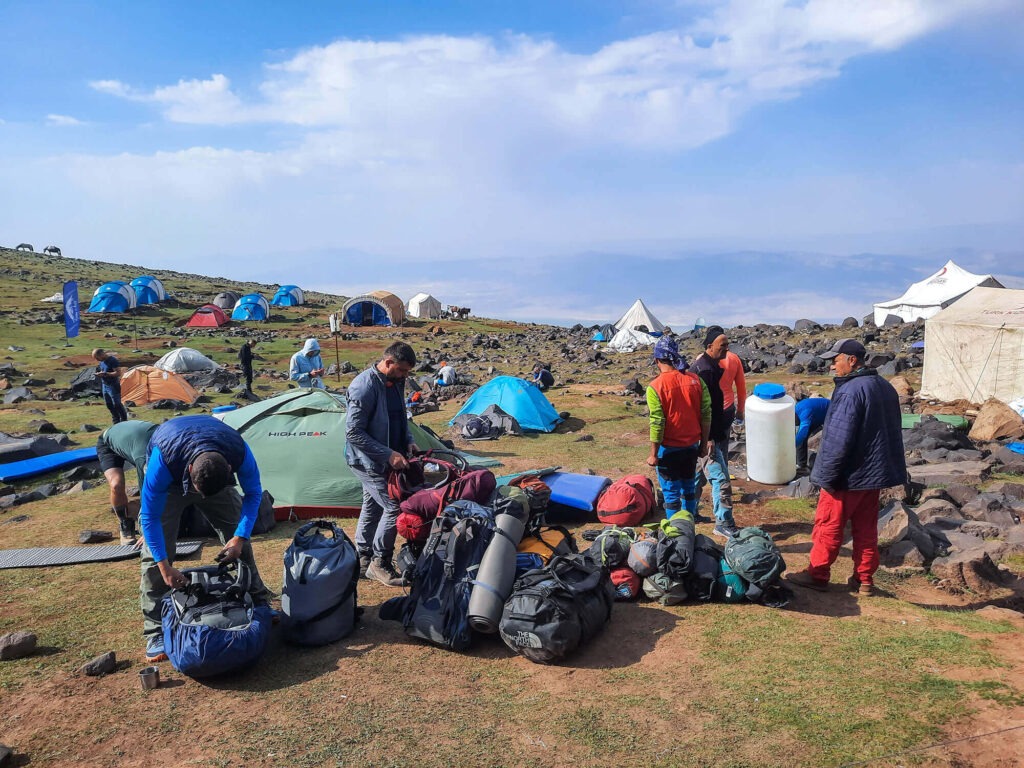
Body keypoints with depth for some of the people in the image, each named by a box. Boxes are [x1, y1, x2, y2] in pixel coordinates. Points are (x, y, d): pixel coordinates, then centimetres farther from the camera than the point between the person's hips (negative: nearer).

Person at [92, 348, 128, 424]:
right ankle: (116, 422, 20)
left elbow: (118, 373, -21)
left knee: (117, 404, -8)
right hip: (105, 385, 9)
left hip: (113, 386, -9)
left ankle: (124, 420, 3)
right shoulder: (102, 361, 9)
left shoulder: (112, 360, -17)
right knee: (109, 405, 11)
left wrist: (105, 374, -25)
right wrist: (100, 374, -1)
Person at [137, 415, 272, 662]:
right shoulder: (163, 460, -44)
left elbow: (253, 494, -17)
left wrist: (239, 538, -24)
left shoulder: (239, 451, -38)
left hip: (217, 477, 2)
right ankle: (156, 633, -4)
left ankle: (258, 602, 18)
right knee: (154, 551, -13)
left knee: (238, 536, -1)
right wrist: (165, 568, -29)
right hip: (170, 482, -2)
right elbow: (149, 517, -31)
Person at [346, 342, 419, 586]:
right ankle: (379, 564, 5)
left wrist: (408, 441, 1)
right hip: (368, 461, -9)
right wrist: (388, 454, -25)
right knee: (394, 507, -10)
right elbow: (353, 433, -25)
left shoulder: (395, 382, 3)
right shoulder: (364, 387, -24)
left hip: (383, 460, 9)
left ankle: (363, 560, 30)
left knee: (372, 506, 17)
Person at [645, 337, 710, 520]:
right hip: (692, 446, 5)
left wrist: (653, 454, -9)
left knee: (671, 492, 7)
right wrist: (704, 443, 11)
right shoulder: (696, 381, -4)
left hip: (669, 449, -4)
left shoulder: (655, 387, -17)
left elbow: (657, 424, -17)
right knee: (689, 488, 19)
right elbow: (706, 415, 0)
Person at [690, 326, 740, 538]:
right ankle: (724, 524, -1)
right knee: (720, 478, -7)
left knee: (700, 474, 19)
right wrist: (708, 439, -24)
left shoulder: (713, 365, 12)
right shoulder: (703, 369, -20)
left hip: (713, 432, 10)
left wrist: (722, 431, 25)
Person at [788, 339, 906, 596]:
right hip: (874, 472, 9)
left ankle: (817, 574, 14)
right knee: (866, 527, 15)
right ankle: (865, 579, 21)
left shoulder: (850, 391, -22)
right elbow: (891, 431, 17)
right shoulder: (885, 387, 8)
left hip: (847, 476, -8)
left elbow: (838, 440, -24)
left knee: (828, 525, 4)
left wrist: (827, 475, -16)